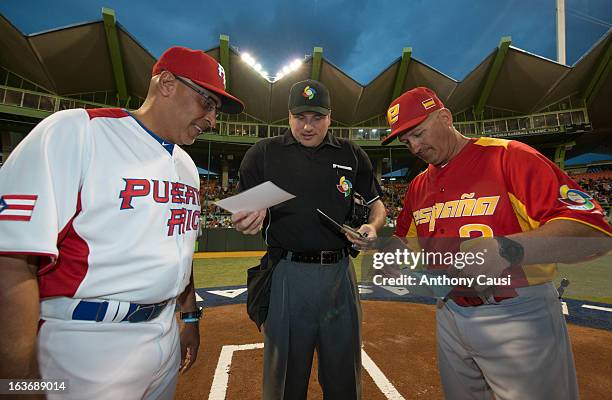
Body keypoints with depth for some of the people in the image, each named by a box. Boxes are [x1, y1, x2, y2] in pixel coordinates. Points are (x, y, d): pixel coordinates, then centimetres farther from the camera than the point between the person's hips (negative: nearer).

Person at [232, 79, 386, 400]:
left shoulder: (352, 154, 7)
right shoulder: (263, 154, 1)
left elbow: (376, 204, 15)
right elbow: (244, 216, 2)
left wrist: (372, 227, -7)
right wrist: (247, 221, -21)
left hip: (340, 273, 3)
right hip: (286, 274, -2)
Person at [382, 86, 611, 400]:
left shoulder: (508, 156, -13)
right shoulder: (418, 186, 6)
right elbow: (406, 244, 15)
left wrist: (507, 249, -38)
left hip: (519, 319, -6)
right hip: (449, 316, 6)